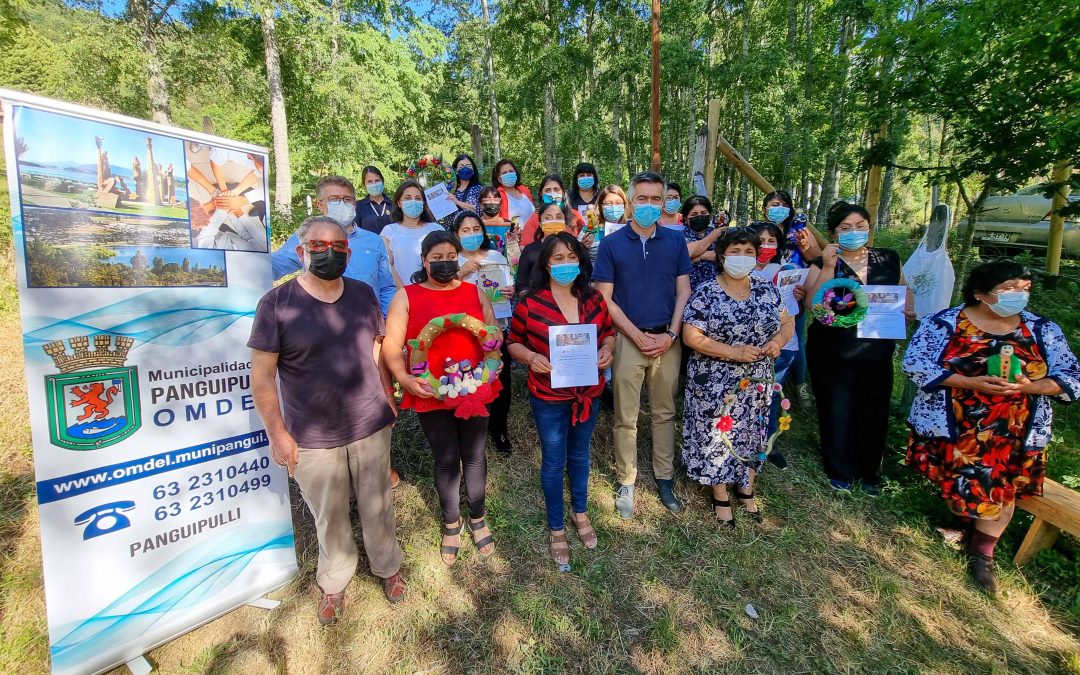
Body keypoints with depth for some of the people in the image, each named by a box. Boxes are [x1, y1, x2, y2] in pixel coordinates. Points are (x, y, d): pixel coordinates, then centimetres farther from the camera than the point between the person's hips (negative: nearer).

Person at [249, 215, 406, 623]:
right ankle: (334, 583, 43)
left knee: (378, 506, 18)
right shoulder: (277, 304, -11)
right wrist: (277, 433, -9)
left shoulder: (363, 295, 0)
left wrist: (389, 398, 8)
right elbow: (262, 375, -9)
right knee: (329, 516, 16)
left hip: (371, 427, 3)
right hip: (312, 437, -2)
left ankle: (388, 567, 43)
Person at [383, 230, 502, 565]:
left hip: (474, 391, 2)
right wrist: (404, 378, -21)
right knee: (446, 460, 11)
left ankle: (478, 518, 38)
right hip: (430, 395, -2)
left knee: (474, 455, 14)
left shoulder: (475, 292, 6)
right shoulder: (406, 296, -1)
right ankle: (451, 524, 36)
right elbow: (392, 346, -6)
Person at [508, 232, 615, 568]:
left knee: (580, 455, 23)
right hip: (549, 398, -3)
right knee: (553, 462, 12)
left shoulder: (594, 299, -3)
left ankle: (579, 512, 49)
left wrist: (606, 349, -12)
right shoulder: (530, 304, -14)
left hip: (588, 393, 4)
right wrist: (531, 357, -23)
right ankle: (556, 528, 35)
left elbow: (608, 333, 10)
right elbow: (513, 343, -3)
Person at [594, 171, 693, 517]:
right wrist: (638, 335, -11)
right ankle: (626, 482, 20)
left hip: (668, 339, 3)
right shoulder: (612, 243, -2)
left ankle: (665, 478, 28)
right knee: (626, 417, 5)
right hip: (628, 338, -2)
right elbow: (605, 298, -5)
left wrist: (671, 334, -7)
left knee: (664, 413, 13)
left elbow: (683, 290, 6)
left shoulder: (675, 240, 6)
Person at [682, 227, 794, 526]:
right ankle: (721, 496, 28)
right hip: (716, 384, -4)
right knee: (717, 436, 7)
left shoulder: (767, 290, 4)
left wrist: (778, 340, -11)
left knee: (753, 434, 17)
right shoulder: (706, 293, -12)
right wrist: (734, 352, -22)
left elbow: (788, 323, 11)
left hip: (757, 382, 5)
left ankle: (747, 490, 40)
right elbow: (691, 336, -17)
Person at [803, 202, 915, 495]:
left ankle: (869, 473, 34)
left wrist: (907, 310, 0)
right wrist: (829, 267, -23)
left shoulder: (889, 259, 5)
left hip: (877, 353, 3)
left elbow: (904, 293, 20)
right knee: (837, 413, 7)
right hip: (833, 354, -3)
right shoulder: (822, 265, -5)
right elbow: (813, 305, -18)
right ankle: (840, 472, 28)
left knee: (874, 414, 13)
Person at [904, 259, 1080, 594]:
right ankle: (966, 525, 37)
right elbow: (915, 364, -14)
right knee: (959, 484, 4)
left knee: (1003, 489, 6)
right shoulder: (945, 323, -7)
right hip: (952, 426, -3)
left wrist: (1030, 386, -17)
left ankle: (983, 555, 26)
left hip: (1016, 432, 3)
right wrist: (972, 382, -22)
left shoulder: (1043, 329, 5)